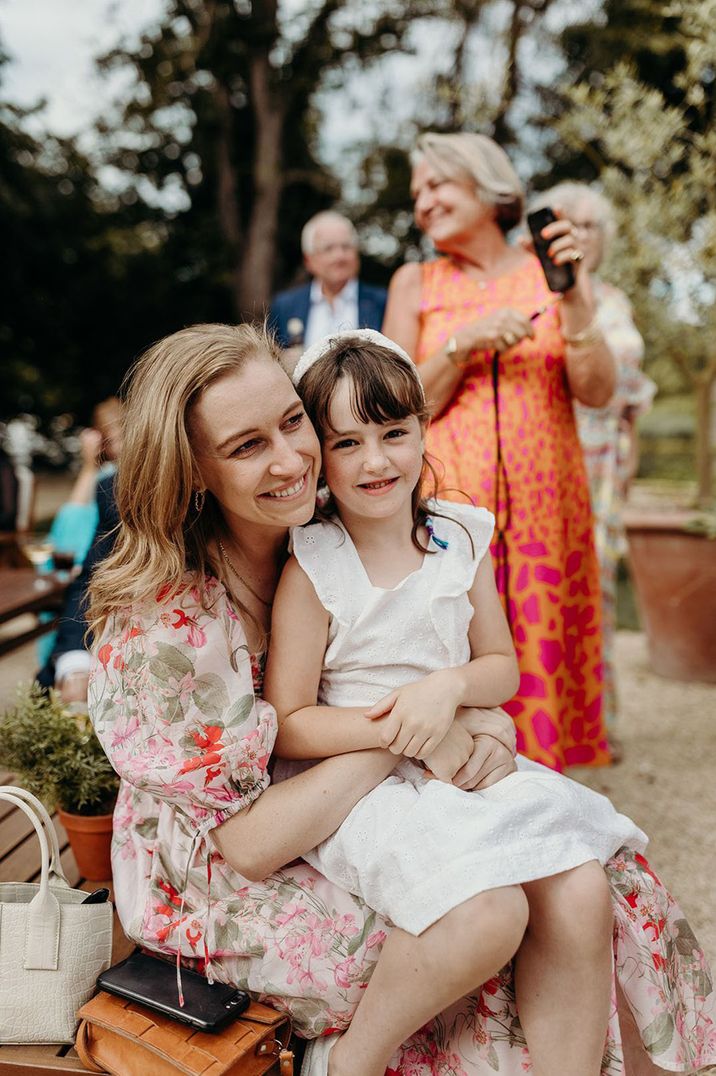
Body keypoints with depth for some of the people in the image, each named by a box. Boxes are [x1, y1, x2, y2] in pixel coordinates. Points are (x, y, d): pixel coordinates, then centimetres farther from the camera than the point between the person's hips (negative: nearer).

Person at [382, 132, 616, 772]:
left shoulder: (550, 273, 9)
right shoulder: (416, 284, 9)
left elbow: (597, 393, -1)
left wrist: (574, 300, -14)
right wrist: (465, 343, -11)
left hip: (544, 509, 1)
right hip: (448, 502, -1)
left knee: (539, 664, 3)